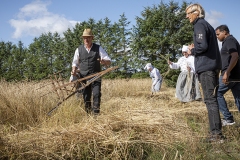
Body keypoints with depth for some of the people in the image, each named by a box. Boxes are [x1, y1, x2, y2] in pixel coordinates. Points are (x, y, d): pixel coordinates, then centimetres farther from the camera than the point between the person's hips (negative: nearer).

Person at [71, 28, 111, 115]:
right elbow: (75, 63, 17)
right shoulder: (79, 49, 9)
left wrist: (104, 61, -22)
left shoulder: (98, 48, 6)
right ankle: (87, 114, 14)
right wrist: (74, 70, -5)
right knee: (85, 96, 4)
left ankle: (96, 114, -10)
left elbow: (109, 61, 2)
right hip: (83, 77, 2)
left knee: (96, 94, -13)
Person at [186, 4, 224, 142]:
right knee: (212, 99, 12)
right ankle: (216, 131, 17)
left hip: (206, 67, -10)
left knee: (210, 100, -9)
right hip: (213, 66, 10)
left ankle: (216, 133, -8)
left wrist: (192, 51, -3)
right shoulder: (207, 25, 22)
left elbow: (203, 46, -21)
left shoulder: (200, 25, -8)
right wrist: (195, 48, 12)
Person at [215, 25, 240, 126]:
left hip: (230, 75, -10)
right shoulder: (231, 41, 21)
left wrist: (227, 72, -29)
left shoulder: (229, 41, -9)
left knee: (217, 94, 0)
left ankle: (228, 118, -1)